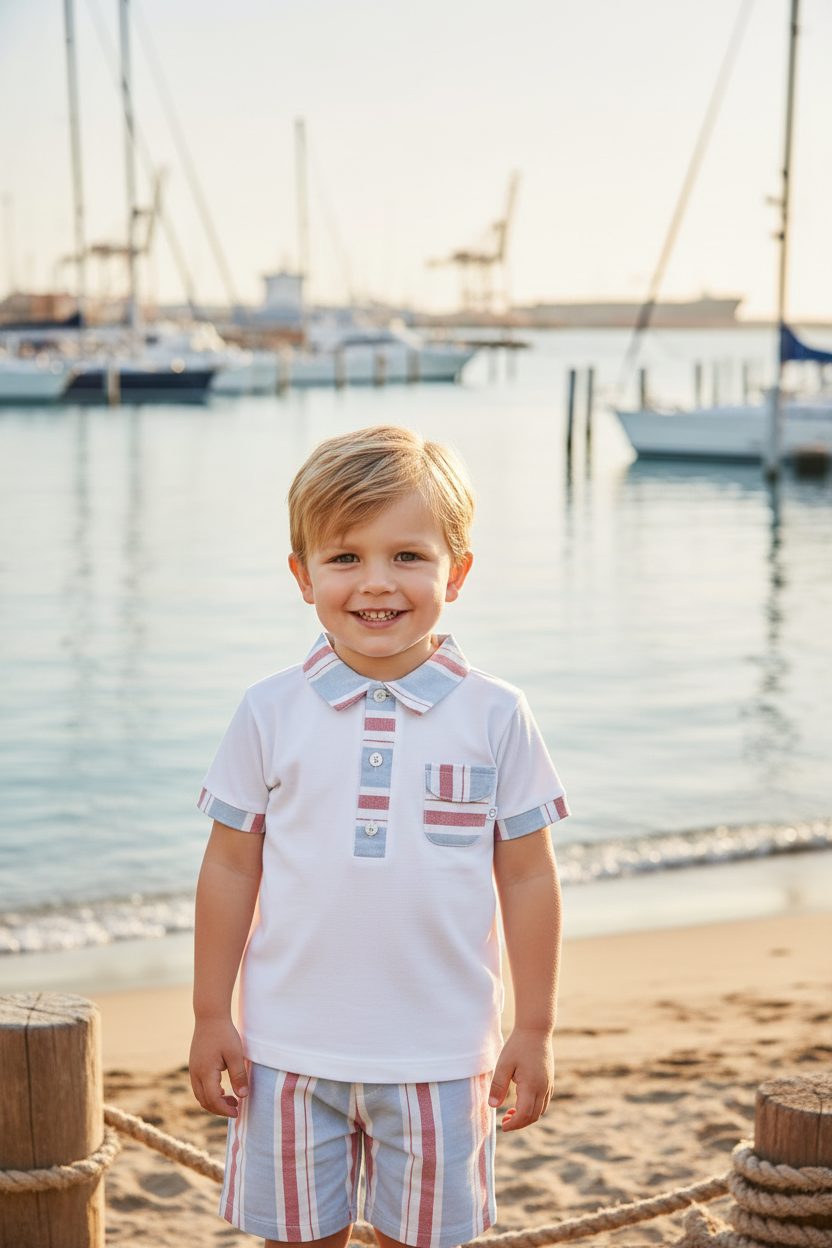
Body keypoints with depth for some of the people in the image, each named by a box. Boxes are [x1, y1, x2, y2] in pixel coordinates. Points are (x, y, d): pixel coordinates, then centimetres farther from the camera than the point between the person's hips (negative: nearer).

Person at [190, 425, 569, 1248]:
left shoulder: (494, 717, -5)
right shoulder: (271, 715, -3)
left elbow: (527, 879, -1)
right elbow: (230, 868, 2)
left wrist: (535, 1031, 0)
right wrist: (210, 1016, 3)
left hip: (439, 1054, 0)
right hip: (291, 1051, 1)